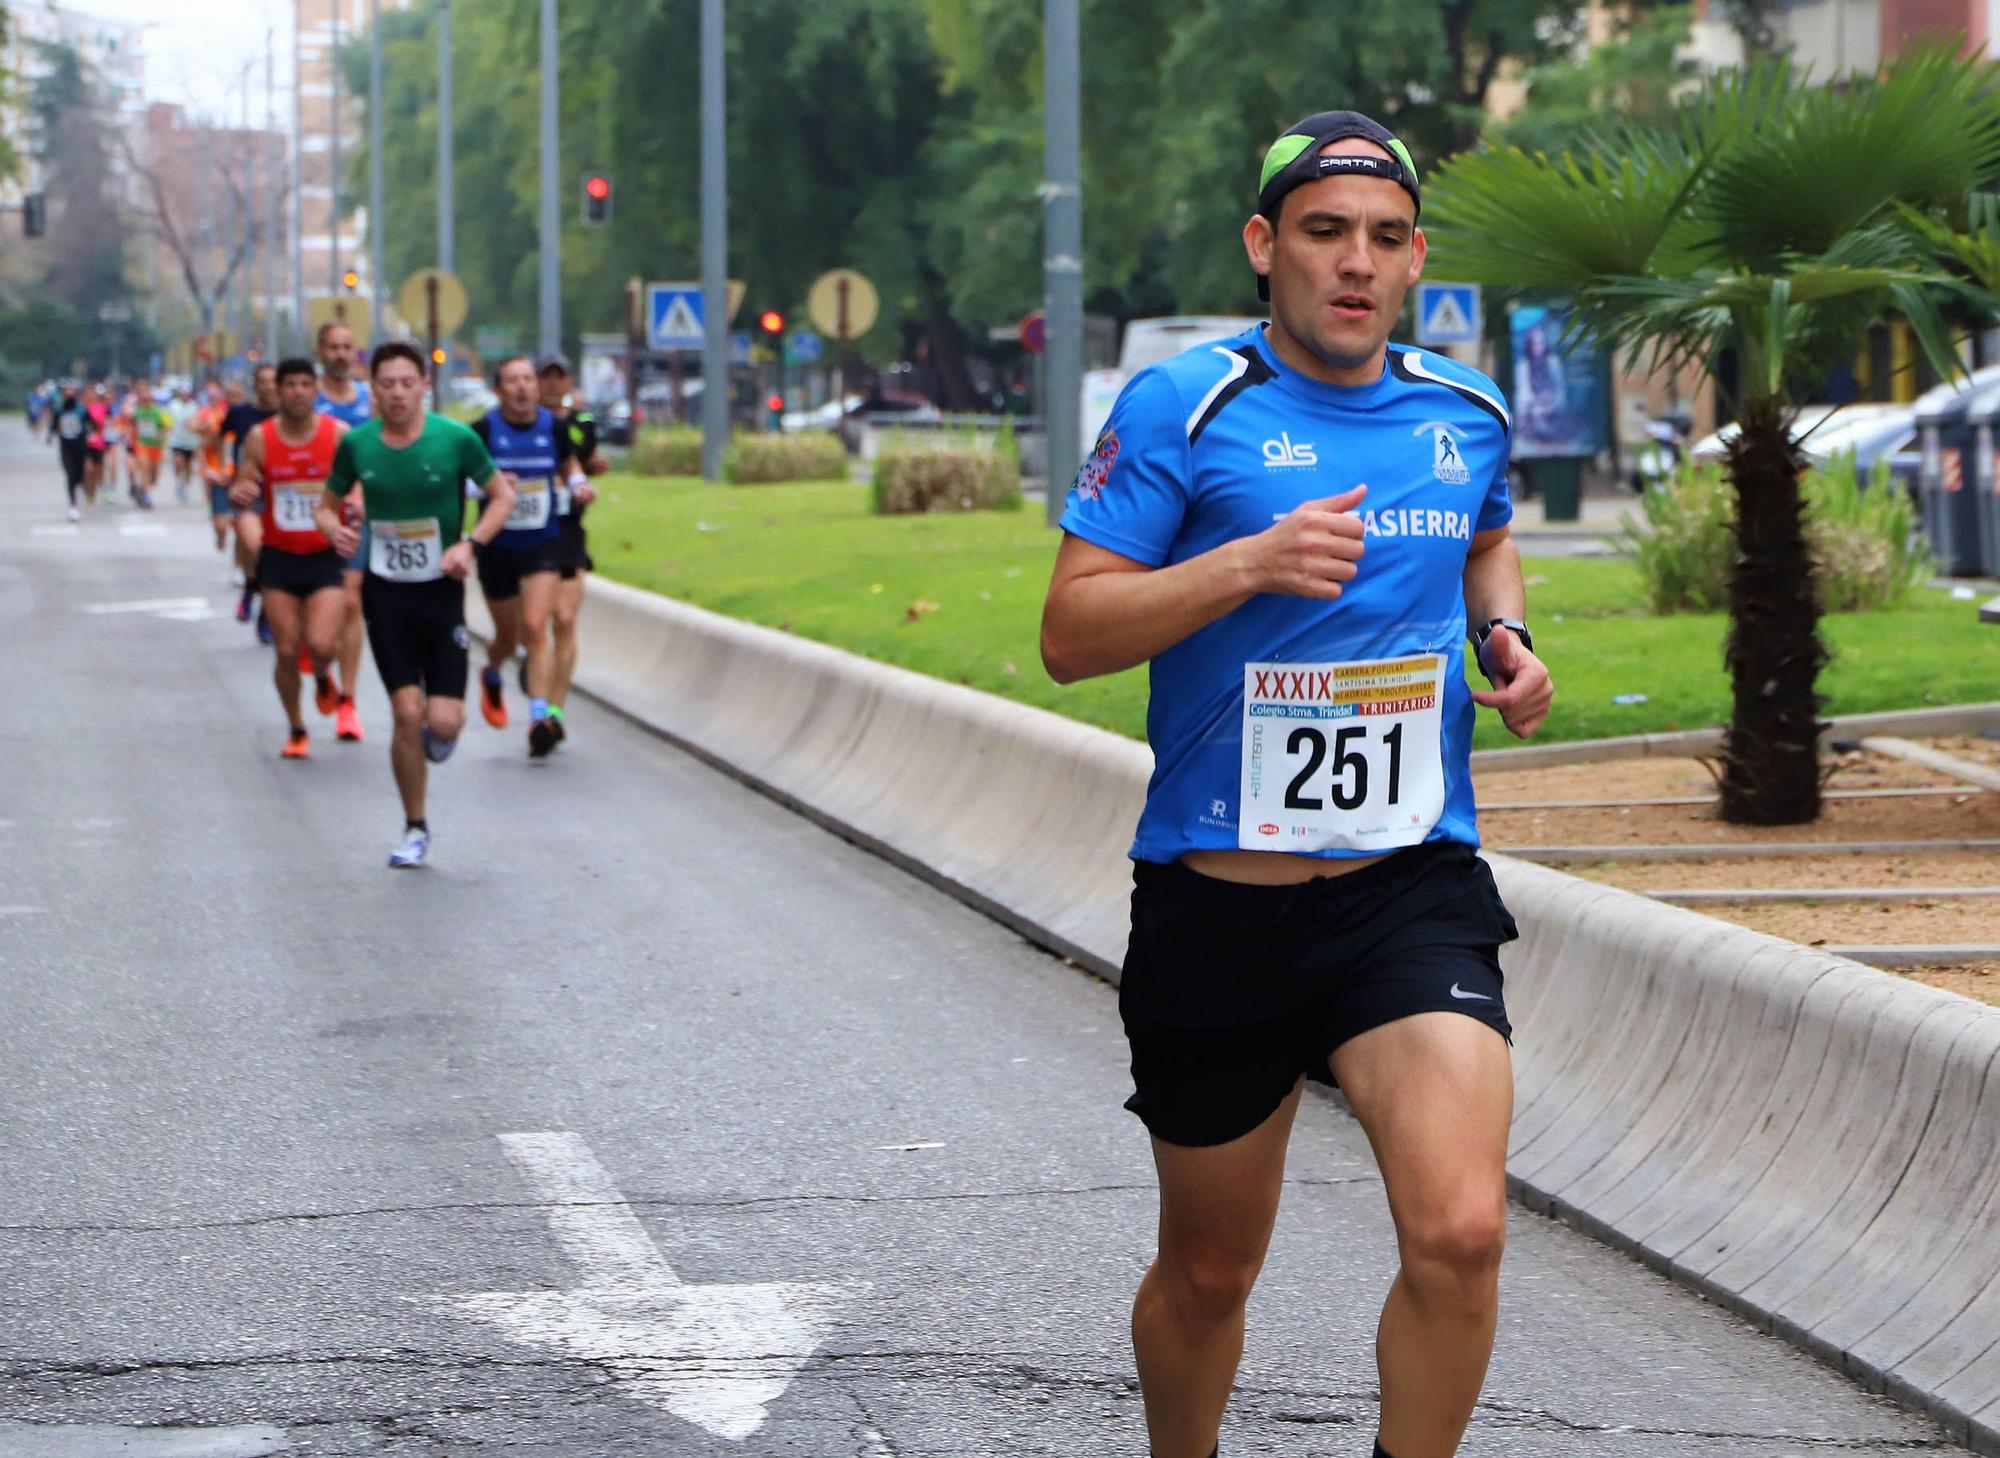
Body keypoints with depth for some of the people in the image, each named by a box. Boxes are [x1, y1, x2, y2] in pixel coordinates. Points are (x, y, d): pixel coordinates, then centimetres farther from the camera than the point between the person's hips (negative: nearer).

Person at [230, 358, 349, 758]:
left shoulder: (338, 435, -5)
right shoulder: (259, 438, -2)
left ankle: (322, 677, 20)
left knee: (321, 645, -17)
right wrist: (238, 496, -23)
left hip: (324, 556, -1)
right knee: (287, 652, 1)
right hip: (279, 557, 1)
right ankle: (296, 730, 22)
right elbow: (242, 492, 2)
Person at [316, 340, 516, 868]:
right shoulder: (356, 444, -2)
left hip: (441, 590, -1)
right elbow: (327, 505, 11)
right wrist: (335, 529, -13)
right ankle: (415, 829, 11)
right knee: (407, 713, -6)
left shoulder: (455, 439, -8)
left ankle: (437, 733, 30)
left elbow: (502, 496, 2)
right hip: (384, 591, 1)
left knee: (444, 722, -9)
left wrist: (469, 543, -13)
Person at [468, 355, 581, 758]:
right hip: (498, 547, 0)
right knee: (508, 636, 13)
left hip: (543, 544, 0)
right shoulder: (483, 430, -10)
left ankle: (540, 719, -17)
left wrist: (578, 483, -4)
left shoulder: (553, 426, -1)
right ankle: (491, 677, 49)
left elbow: (567, 465, 17)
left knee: (535, 628, -15)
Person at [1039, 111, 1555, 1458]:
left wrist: (1504, 633, 9)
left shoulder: (1467, 413, 7)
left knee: (1460, 1232, -20)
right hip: (1217, 903, -2)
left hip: (1412, 891, 2)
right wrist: (1251, 561, -23)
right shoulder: (1182, 407, -6)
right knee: (1208, 1272, 12)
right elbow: (1069, 635, -10)